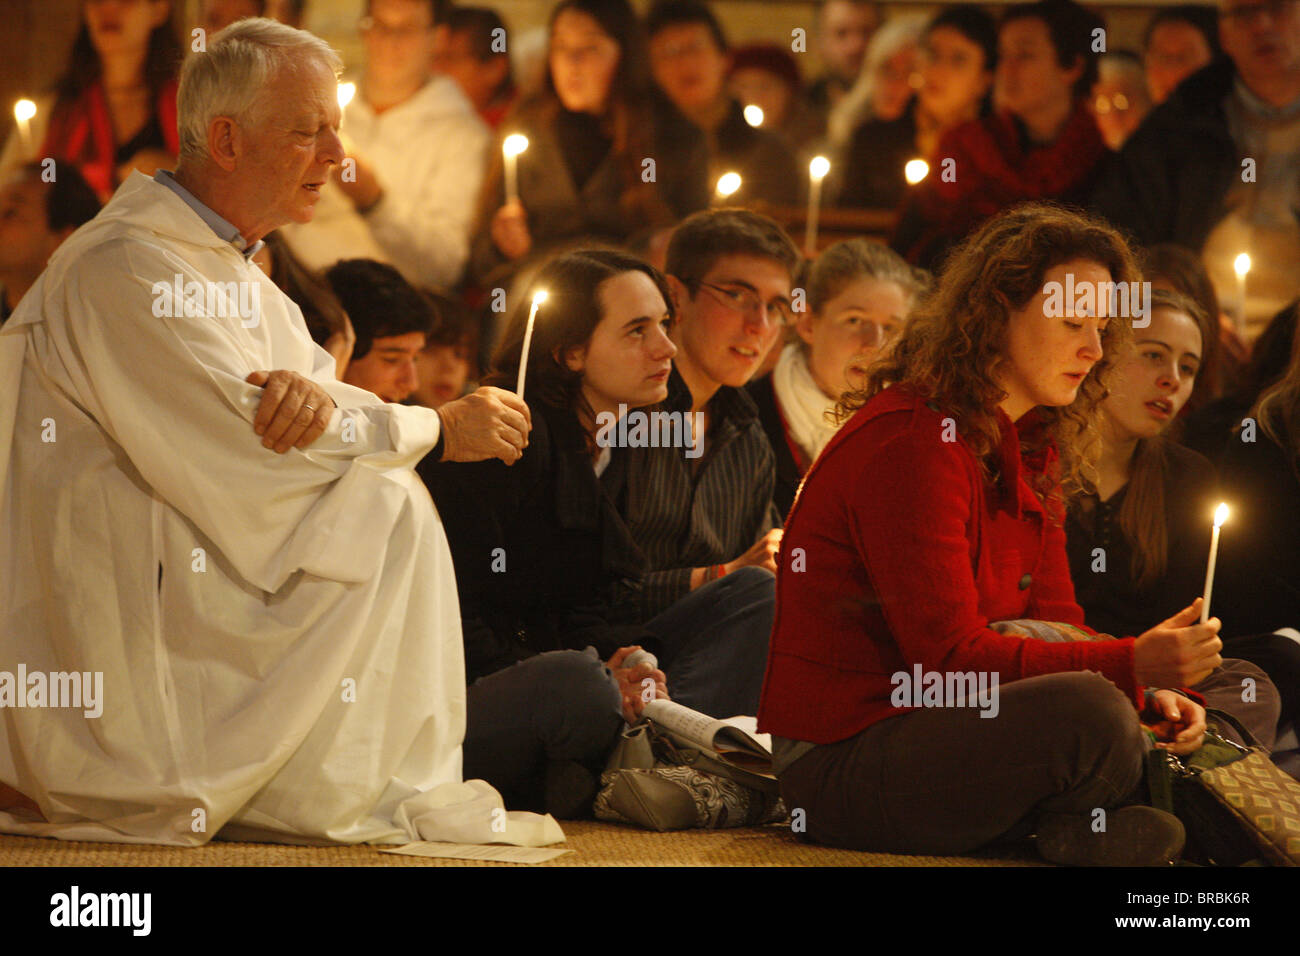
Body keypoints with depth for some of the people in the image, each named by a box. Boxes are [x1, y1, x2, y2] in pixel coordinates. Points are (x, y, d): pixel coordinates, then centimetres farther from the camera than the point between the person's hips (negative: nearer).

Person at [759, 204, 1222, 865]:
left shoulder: (1033, 450, 13)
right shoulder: (908, 440, -18)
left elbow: (1054, 618, 9)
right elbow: (951, 656, -23)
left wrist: (1148, 691, -12)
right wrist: (1130, 665, -28)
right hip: (843, 762, -10)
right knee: (1088, 712, -33)